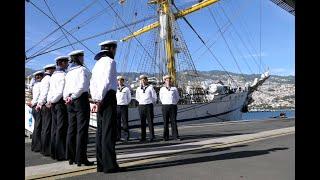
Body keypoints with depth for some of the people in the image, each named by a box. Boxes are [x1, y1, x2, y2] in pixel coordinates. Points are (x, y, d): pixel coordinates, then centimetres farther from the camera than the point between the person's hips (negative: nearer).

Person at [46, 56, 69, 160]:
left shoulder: (53, 75, 17)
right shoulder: (63, 74, -9)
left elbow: (50, 90, 15)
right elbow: (61, 91, -17)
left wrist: (49, 101, 9)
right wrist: (52, 101, -5)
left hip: (53, 103, 8)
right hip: (61, 102, -8)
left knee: (54, 128, 11)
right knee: (62, 128, -5)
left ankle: (54, 152, 18)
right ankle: (61, 154, -1)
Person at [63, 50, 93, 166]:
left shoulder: (69, 72, 19)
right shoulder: (82, 69, -5)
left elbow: (66, 88, 14)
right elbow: (82, 86, -18)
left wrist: (66, 97, 1)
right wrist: (73, 97, -11)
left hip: (70, 101, 8)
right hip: (81, 99, -8)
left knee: (71, 128, 10)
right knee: (82, 129, -6)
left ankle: (71, 157, 16)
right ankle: (81, 159, -4)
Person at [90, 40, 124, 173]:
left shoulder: (98, 63, 21)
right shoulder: (110, 61, -4)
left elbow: (92, 82, 16)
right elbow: (106, 81, -16)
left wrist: (95, 100, 12)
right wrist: (100, 100, -12)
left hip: (100, 100, 9)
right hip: (108, 97, -9)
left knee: (100, 132, 9)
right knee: (109, 132, -7)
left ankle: (101, 164, 16)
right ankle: (109, 165, -4)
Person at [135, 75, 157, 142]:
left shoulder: (150, 87, 1)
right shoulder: (138, 89, 10)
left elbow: (154, 97, 6)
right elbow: (137, 97, 23)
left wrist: (150, 102, 9)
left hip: (149, 105, -3)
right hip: (141, 106, 3)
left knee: (150, 121, -1)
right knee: (142, 122, 6)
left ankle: (151, 137, 5)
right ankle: (143, 137, 13)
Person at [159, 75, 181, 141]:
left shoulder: (174, 89, 10)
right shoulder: (162, 89, 11)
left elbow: (177, 97, 16)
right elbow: (161, 98, 20)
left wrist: (173, 103, 8)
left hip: (173, 106, 0)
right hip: (165, 106, 0)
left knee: (174, 122, 0)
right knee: (165, 122, 2)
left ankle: (175, 136, 3)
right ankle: (166, 137, 7)